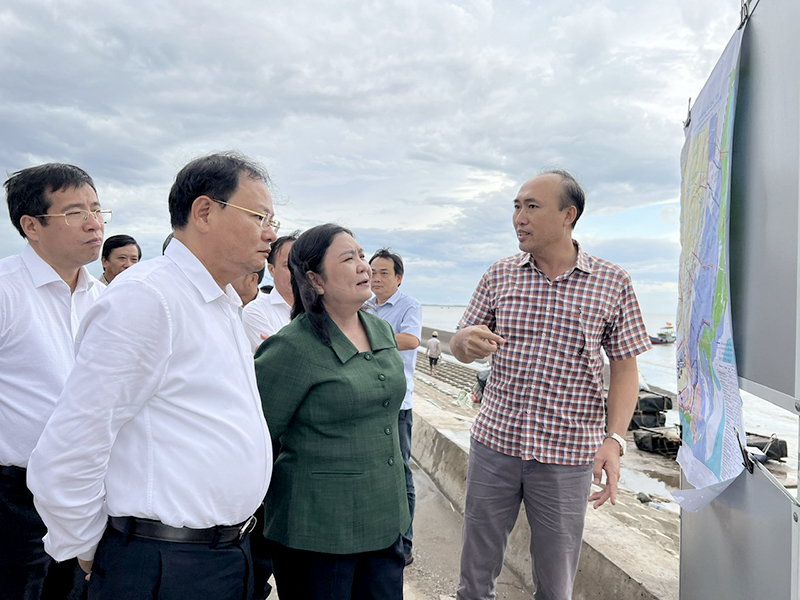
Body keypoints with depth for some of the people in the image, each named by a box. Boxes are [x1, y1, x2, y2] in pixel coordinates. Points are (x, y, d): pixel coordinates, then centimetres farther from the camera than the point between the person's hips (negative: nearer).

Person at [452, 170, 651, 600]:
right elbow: (460, 346, 7)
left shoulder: (612, 283, -2)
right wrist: (467, 341, -18)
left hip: (566, 455, -1)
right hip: (494, 443, 2)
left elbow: (625, 366, 1)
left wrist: (614, 439, -11)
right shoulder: (499, 276, 3)